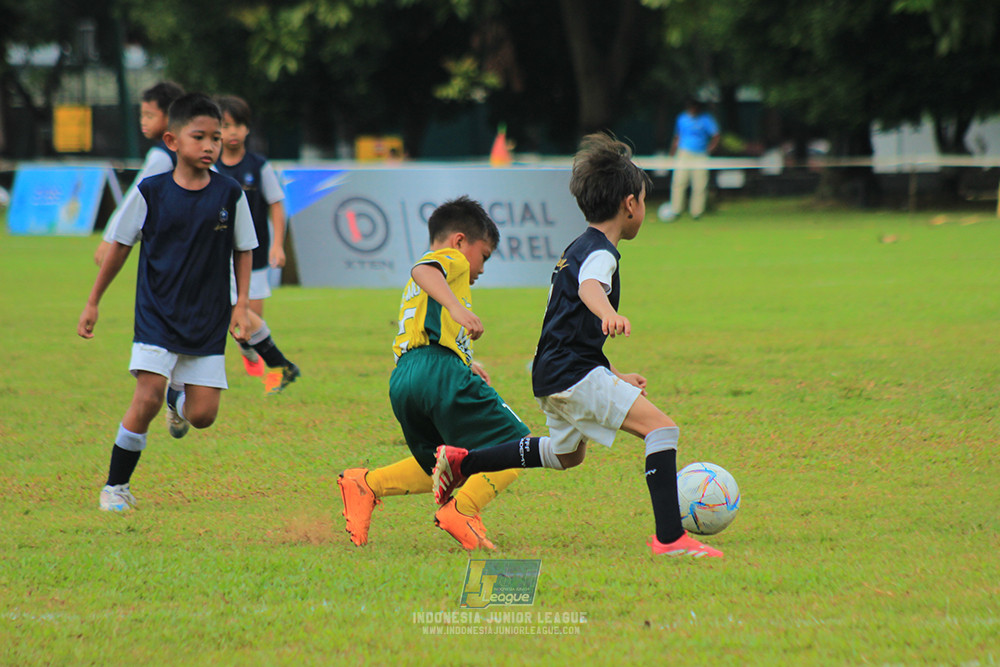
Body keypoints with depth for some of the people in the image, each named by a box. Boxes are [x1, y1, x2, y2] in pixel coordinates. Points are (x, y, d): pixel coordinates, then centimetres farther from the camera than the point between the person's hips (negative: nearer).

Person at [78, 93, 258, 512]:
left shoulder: (230, 195, -3)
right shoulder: (151, 192, -6)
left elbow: (242, 251, 10)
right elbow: (120, 246, 5)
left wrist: (242, 306, 2)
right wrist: (93, 302, 8)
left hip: (208, 319, 2)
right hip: (157, 315, -2)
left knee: (203, 415, -1)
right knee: (147, 398, -17)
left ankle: (179, 400, 38)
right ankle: (115, 486, -1)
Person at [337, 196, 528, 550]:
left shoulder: (416, 290, 36)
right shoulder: (452, 260, 7)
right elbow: (423, 271, -16)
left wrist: (466, 365, 47)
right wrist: (457, 307, -32)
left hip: (402, 381, 9)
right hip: (439, 370, -9)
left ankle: (365, 484, 5)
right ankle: (462, 511, -22)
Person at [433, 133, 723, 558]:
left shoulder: (578, 248, 20)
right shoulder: (600, 251, -11)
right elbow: (590, 287, -37)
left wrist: (614, 377, 31)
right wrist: (609, 314, -58)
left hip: (553, 373, 10)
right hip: (573, 373, -10)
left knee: (567, 453, 34)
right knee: (661, 428, -17)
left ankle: (461, 461, 36)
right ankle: (670, 537, -26)